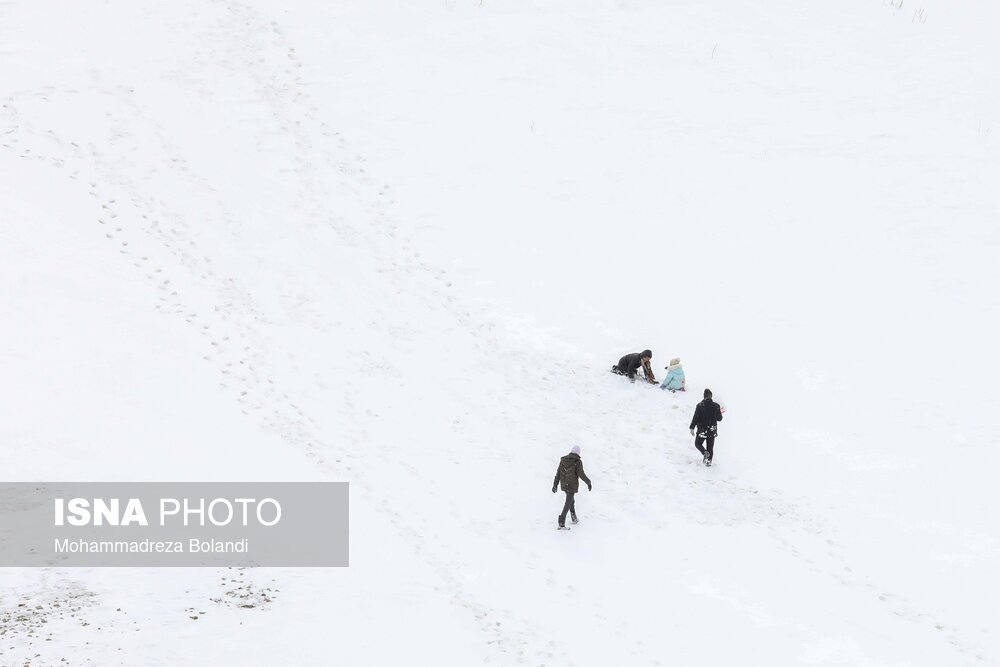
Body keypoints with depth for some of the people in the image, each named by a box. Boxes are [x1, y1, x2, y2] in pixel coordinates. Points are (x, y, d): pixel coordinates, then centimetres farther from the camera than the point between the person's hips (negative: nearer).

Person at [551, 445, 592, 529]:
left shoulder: (563, 460, 3)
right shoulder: (578, 462, -13)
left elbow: (558, 472, 4)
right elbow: (581, 474, -17)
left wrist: (555, 484, 8)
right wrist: (588, 482, -5)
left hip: (564, 484, 6)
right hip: (573, 485, -6)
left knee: (571, 500, 27)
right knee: (568, 503, -4)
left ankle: (574, 518, 38)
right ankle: (561, 523, -12)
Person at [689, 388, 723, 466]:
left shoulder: (700, 406, -12)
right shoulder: (716, 406, -6)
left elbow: (695, 418, -14)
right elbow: (719, 418, 0)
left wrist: (692, 428, -10)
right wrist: (719, 412, 21)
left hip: (702, 430, -3)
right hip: (712, 430, 3)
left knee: (698, 443, 14)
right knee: (710, 447, 15)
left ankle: (705, 452, -12)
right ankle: (709, 460, 9)